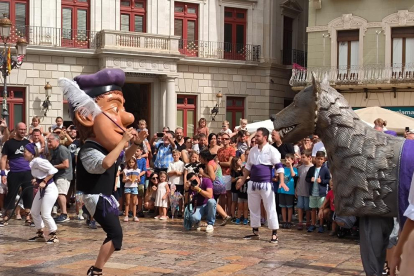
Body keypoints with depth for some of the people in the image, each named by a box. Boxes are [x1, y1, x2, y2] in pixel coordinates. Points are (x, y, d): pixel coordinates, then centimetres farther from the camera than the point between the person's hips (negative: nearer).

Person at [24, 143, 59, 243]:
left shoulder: (38, 161, -21)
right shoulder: (32, 162, 7)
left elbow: (53, 170, -25)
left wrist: (44, 182, -21)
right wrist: (37, 180, 4)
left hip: (50, 189, -10)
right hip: (42, 189, 10)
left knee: (45, 214, -7)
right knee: (34, 212, 12)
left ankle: (54, 235, 9)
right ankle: (40, 234, 25)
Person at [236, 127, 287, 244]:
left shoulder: (272, 150, -8)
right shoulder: (252, 150, 10)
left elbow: (279, 167, -11)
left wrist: (282, 181, -21)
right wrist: (243, 180, 18)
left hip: (266, 184, -6)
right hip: (253, 183, 6)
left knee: (270, 209, -6)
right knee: (253, 208, 11)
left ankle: (274, 235, -2)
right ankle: (255, 232, 22)